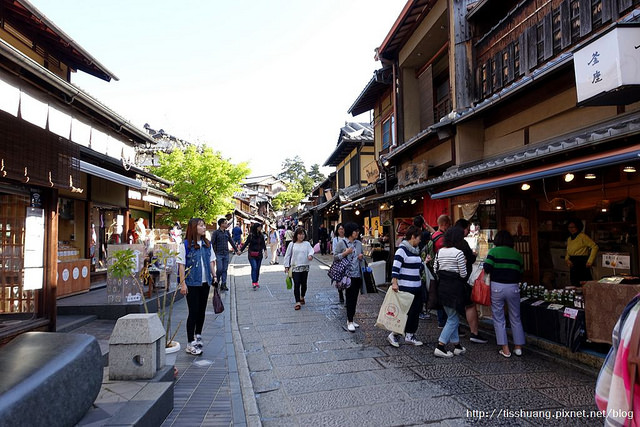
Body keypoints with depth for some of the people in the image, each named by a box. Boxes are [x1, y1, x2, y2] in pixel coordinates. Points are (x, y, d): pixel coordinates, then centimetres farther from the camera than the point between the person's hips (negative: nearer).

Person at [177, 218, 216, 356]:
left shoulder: (207, 244, 8)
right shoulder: (185, 245, -8)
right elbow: (181, 265, -10)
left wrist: (214, 277, 7)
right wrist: (182, 283, -14)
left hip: (205, 282, 5)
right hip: (192, 283, -5)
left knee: (202, 311, 14)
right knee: (193, 312, -2)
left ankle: (198, 335, 33)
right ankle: (190, 343, 8)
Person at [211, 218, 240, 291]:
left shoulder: (227, 232, 11)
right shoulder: (216, 232, -5)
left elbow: (231, 242, 19)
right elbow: (212, 243, -6)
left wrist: (236, 250, 21)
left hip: (226, 254, 5)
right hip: (219, 254, -5)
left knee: (225, 270, 5)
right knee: (220, 269, -9)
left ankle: (223, 285, 11)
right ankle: (216, 281, 15)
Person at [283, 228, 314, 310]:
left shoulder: (307, 244, 6)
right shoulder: (292, 244, 4)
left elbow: (311, 250, -8)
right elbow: (287, 255, 6)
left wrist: (310, 255, -32)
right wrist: (286, 266, 2)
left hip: (305, 267, 2)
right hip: (295, 267, -2)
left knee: (304, 284, 12)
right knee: (296, 284, -8)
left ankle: (302, 297, 37)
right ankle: (297, 302, -6)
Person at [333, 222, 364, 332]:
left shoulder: (358, 243, 11)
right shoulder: (341, 243, -6)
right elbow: (335, 257, -6)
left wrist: (361, 257, 0)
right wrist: (345, 253, -19)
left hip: (358, 274, 6)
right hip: (348, 275, -6)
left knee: (354, 298, 11)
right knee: (350, 297, -3)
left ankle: (351, 319, 22)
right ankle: (349, 322, 5)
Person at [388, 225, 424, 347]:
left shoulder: (416, 250, 14)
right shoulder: (402, 249, -13)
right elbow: (395, 267, -20)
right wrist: (394, 282, -28)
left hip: (417, 286, 9)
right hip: (406, 287, -9)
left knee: (416, 311, 12)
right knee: (406, 312, -6)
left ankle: (410, 336, 23)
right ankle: (392, 335, 6)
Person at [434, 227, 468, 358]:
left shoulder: (439, 252, 5)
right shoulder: (458, 253, -14)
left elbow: (436, 270, 9)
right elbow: (463, 274, -10)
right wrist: (464, 264, 7)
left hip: (442, 287, 7)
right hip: (454, 288, -7)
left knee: (452, 317, 18)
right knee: (453, 319, 4)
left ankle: (457, 346, 26)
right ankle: (440, 347, 0)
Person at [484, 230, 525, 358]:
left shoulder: (494, 251, -3)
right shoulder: (517, 255, 9)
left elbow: (487, 268, -14)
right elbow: (520, 274, 8)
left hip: (497, 287, -3)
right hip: (513, 288, 3)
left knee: (499, 319, 7)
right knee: (515, 318, 16)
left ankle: (505, 349, 8)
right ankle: (518, 347, 20)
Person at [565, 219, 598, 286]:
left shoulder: (583, 237, -8)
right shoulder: (569, 239, 15)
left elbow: (595, 247, -13)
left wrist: (590, 261, -16)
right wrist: (567, 259, 2)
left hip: (582, 263, -7)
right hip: (573, 264, 7)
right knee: (574, 284, 8)